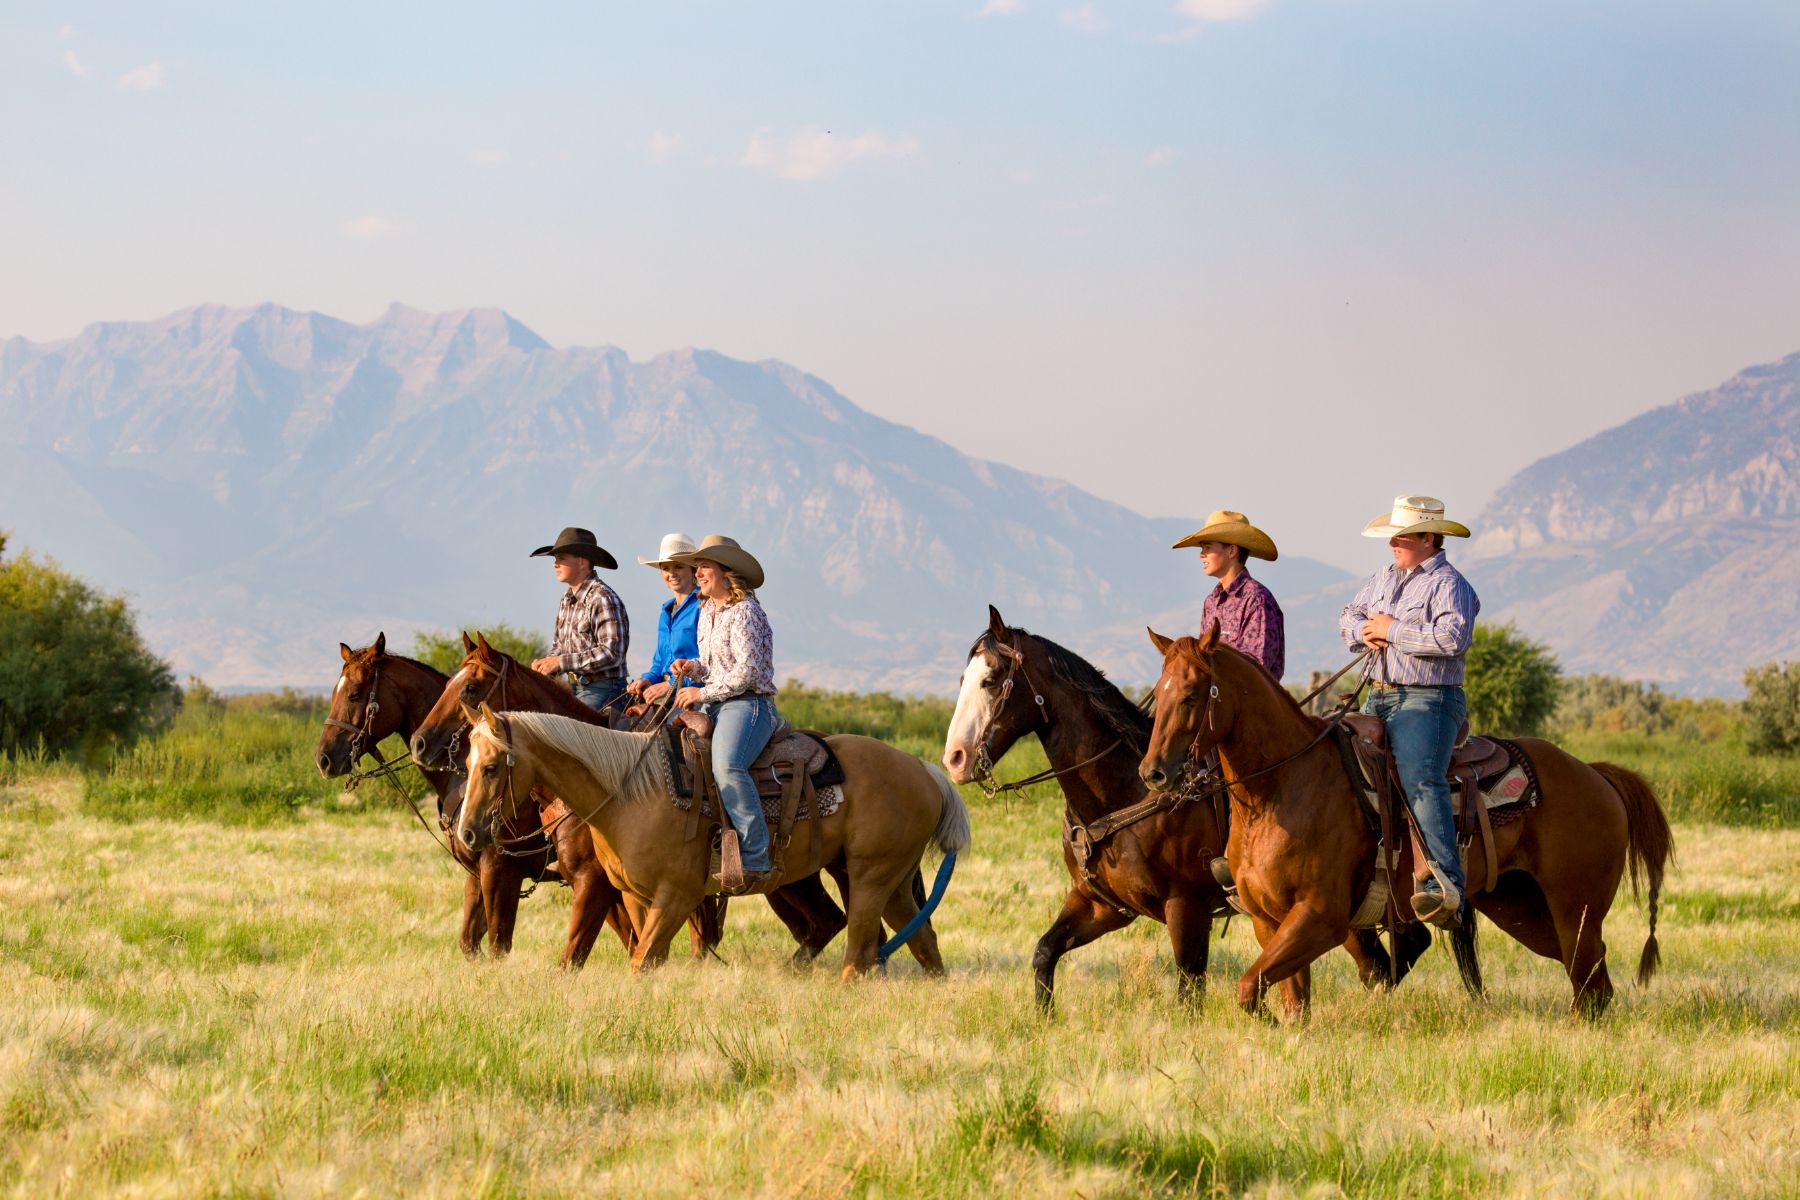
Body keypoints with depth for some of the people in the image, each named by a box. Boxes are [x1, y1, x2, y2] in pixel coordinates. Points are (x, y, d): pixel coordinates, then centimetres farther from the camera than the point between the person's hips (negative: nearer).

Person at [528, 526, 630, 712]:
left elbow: (612, 653, -22)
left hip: (602, 689, -9)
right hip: (576, 689, 9)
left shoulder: (602, 599, -15)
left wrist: (562, 662, -23)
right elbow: (559, 645, 24)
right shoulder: (567, 600, 15)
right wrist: (547, 663, 0)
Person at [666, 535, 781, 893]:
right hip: (712, 704, 10)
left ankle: (755, 860, -35)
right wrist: (693, 668, 6)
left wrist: (702, 692, -15)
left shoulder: (745, 611, -10)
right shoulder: (707, 612, 17)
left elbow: (747, 671, -17)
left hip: (748, 705, -10)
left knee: (726, 766, -34)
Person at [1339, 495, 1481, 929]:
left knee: (1420, 782, -27)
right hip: (1378, 698, 9)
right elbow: (1349, 617, 24)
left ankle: (1447, 886, -39)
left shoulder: (1448, 584, -8)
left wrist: (1394, 630, -16)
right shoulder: (1385, 578, 19)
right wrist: (1364, 630, -1)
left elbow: (1453, 637, -23)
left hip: (1427, 701, -9)